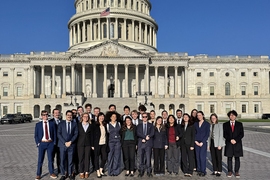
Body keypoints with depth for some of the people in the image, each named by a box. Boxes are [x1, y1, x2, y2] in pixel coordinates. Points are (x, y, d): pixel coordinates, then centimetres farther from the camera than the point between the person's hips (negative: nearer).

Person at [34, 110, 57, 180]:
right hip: (42, 143, -1)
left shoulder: (52, 123, 4)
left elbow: (55, 134, 6)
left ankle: (51, 173, 20)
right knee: (40, 160, 3)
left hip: (50, 143, 1)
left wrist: (54, 142, -1)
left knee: (50, 159, 8)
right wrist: (38, 143, -5)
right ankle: (38, 174, 15)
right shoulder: (38, 124, 3)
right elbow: (36, 135, 4)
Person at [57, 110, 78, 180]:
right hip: (62, 144, 0)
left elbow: (76, 134, 2)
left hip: (71, 145, 1)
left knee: (70, 160, 5)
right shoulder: (61, 124, 5)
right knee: (62, 160, 2)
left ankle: (70, 174, 18)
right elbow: (59, 134, -2)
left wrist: (70, 142, -10)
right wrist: (65, 142, -11)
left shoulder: (74, 124, 7)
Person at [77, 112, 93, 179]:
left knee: (87, 158, 5)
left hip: (88, 144, 1)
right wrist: (76, 143, -5)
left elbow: (91, 135, 6)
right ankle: (81, 172, 12)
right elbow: (76, 134, 1)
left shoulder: (90, 125, 7)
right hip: (80, 143, -1)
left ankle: (86, 172, 15)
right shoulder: (79, 124, 3)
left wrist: (92, 145, 2)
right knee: (81, 158, 2)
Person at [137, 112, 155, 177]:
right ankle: (141, 172, 9)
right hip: (141, 143, 1)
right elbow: (138, 133, -1)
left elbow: (152, 133, -1)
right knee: (141, 158, 2)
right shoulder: (139, 125, 14)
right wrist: (145, 136, -13)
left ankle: (149, 172, 1)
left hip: (148, 143, -1)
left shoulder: (151, 125, 13)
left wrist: (145, 139, -10)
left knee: (148, 158, -4)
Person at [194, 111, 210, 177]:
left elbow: (207, 134, -4)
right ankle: (199, 170, 12)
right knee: (197, 157, 4)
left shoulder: (207, 124, 1)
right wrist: (196, 141, -4)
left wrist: (202, 142, -10)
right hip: (196, 143, 3)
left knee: (202, 156, -9)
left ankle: (203, 171, -1)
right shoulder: (195, 124, 11)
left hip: (203, 143, -3)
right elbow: (194, 133, 10)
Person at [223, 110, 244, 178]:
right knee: (229, 158, 3)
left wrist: (236, 140, -12)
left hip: (237, 143, 0)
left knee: (237, 158, 3)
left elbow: (242, 134, 0)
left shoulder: (239, 124, 6)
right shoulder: (225, 124, 6)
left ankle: (237, 172, 12)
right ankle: (230, 171, 12)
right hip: (229, 144, 0)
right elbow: (224, 134, 2)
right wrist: (230, 140, -12)